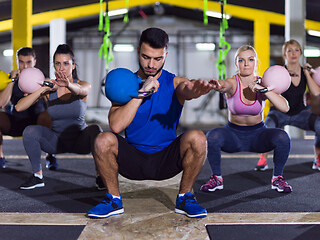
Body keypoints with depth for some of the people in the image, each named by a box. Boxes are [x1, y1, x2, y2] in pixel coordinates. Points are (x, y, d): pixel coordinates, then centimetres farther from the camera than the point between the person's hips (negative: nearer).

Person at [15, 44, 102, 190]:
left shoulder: (84, 85, -10)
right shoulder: (49, 89, -8)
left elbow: (80, 90, -38)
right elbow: (19, 107, -19)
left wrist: (69, 85, -61)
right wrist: (43, 90, -31)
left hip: (80, 140, -1)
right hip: (56, 141, 1)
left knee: (95, 130, -32)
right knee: (30, 131, -24)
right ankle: (37, 176, -7)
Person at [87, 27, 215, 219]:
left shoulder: (175, 83, -1)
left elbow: (187, 90, -28)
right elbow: (116, 125, -16)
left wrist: (195, 90, -53)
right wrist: (141, 92, -23)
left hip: (167, 160, 0)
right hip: (133, 159, 0)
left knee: (197, 138, -28)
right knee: (104, 140, -27)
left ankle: (185, 198, -6)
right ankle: (114, 200, -4)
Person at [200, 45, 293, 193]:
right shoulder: (232, 83, -14)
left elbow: (285, 108, -22)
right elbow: (224, 85, -41)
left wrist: (263, 89, -32)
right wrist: (217, 86, -66)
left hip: (257, 134, 1)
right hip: (233, 134, -1)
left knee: (282, 137, -29)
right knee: (212, 136, -32)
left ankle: (277, 178, -4)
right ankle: (216, 178, -7)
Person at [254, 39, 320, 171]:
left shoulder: (306, 71, -2)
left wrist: (307, 73, -14)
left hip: (300, 112, 3)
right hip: (280, 112, -3)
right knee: (267, 127, -36)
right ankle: (263, 160, -11)